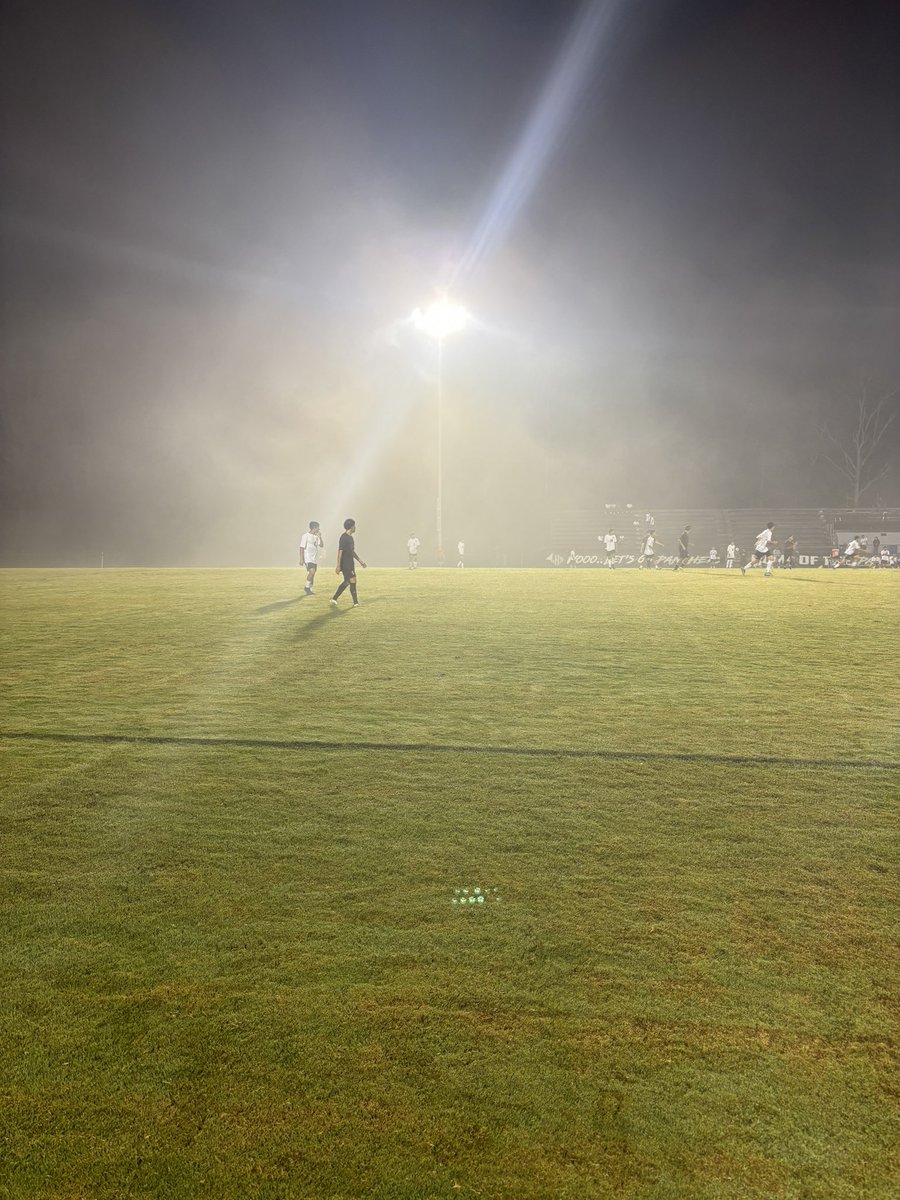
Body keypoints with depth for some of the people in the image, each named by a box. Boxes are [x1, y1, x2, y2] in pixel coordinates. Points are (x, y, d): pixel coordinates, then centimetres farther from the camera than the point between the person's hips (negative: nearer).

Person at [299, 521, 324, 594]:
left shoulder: (316, 536, 12)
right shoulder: (306, 536, -8)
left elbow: (321, 545, 7)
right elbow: (302, 548, -9)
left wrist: (320, 537, -5)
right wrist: (301, 559, -13)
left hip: (315, 559, 7)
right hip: (308, 558, -7)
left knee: (313, 574, 7)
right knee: (312, 571, -22)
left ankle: (310, 589, 17)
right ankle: (306, 587, -7)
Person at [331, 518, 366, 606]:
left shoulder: (350, 537, 14)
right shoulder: (344, 537, -15)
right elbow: (340, 552, -18)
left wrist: (360, 561, 24)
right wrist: (338, 566, -21)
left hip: (350, 563, 10)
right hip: (345, 564, -10)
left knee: (347, 582, 13)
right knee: (353, 581, -8)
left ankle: (334, 598, 22)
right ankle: (356, 602, -1)